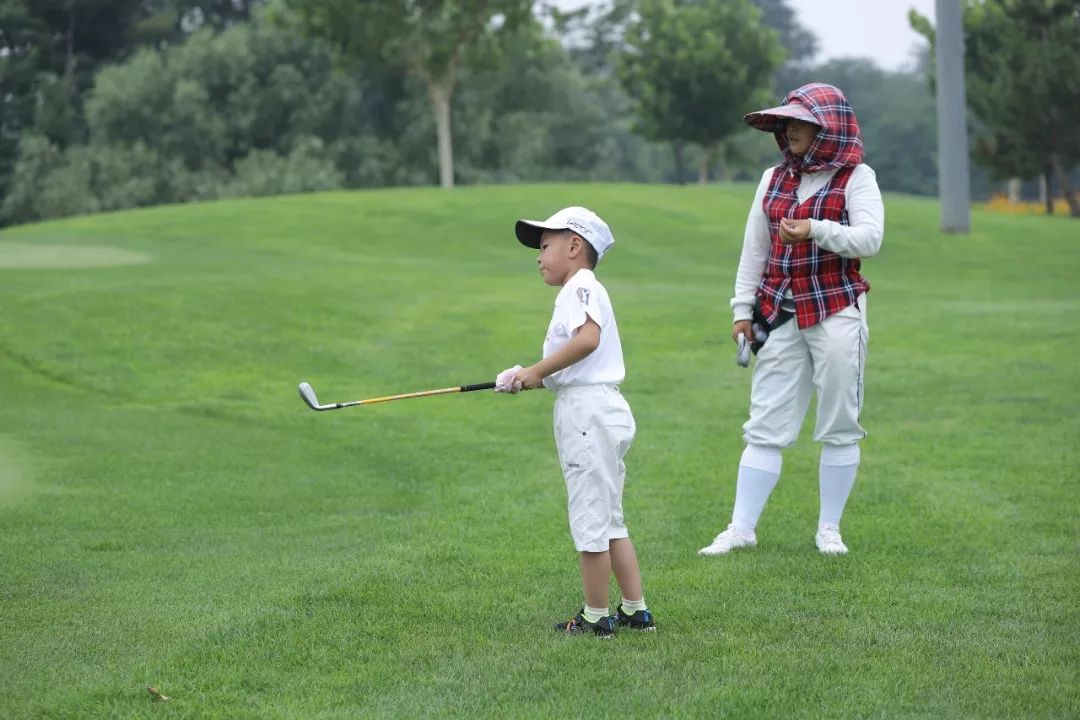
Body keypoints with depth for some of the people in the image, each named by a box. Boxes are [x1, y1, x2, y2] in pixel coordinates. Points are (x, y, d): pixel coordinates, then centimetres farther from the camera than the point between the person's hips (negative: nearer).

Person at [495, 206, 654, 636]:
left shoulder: (581, 286, -9)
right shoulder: (578, 291, 22)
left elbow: (588, 338, -28)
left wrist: (536, 371, -21)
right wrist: (526, 380, 5)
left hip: (589, 408, -11)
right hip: (598, 409, 11)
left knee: (589, 520, -3)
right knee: (609, 521, 14)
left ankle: (596, 617, 3)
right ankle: (636, 611, 17)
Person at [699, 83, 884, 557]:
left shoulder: (855, 177, -2)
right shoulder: (775, 179, 13)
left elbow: (870, 238, -15)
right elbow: (754, 248, 14)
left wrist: (816, 230, -27)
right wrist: (743, 309, 10)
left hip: (836, 312, -4)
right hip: (780, 314, 4)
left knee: (839, 425, 1)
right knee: (766, 425, 3)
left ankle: (829, 528, 10)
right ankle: (741, 528, 3)